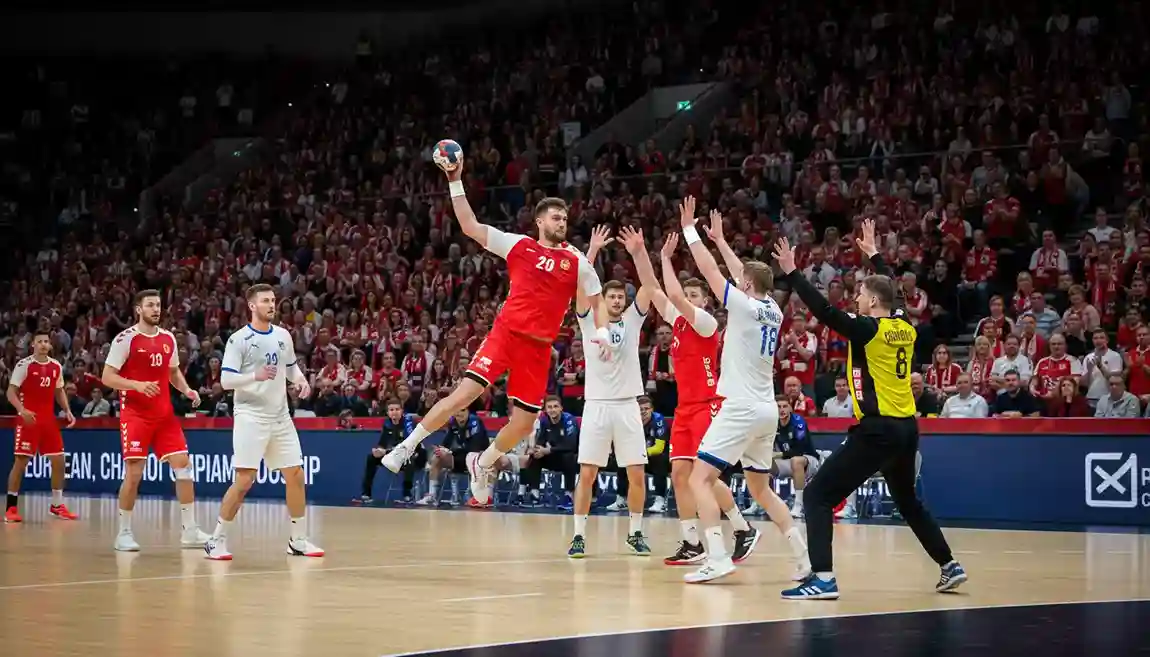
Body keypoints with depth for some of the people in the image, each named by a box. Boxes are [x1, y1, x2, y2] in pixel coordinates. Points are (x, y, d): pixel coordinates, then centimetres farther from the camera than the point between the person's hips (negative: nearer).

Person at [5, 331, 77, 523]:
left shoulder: (56, 366, 8)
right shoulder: (24, 365, -8)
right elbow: (11, 392, -10)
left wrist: (67, 411, 5)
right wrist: (22, 410, -26)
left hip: (49, 420, 5)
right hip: (28, 420, -5)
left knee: (58, 461, 4)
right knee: (20, 462, -4)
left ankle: (57, 505, 15)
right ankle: (11, 507, 3)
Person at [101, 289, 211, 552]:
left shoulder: (168, 338, 9)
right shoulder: (126, 339, -8)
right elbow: (107, 377, -10)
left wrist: (186, 390, 3)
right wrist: (138, 385, -25)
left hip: (164, 414, 5)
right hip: (135, 415, -5)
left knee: (183, 465, -2)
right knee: (134, 473, -7)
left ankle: (189, 530, 4)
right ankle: (124, 533, 7)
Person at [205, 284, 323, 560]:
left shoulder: (283, 336, 9)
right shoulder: (239, 340, -9)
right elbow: (226, 379, -13)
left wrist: (301, 380, 1)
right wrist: (256, 376, -28)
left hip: (280, 417, 6)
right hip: (250, 417, -6)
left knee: (296, 475, 5)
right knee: (244, 480, -10)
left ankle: (298, 539, 16)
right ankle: (217, 540, 0)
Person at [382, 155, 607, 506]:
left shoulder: (577, 262, 7)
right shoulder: (518, 245, 4)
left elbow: (596, 302, 14)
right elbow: (470, 226, 1)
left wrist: (601, 330, -5)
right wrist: (456, 183, -4)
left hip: (539, 348, 2)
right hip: (505, 333, -2)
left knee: (523, 423, 3)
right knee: (465, 393, -16)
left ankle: (483, 464, 30)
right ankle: (407, 446, -3)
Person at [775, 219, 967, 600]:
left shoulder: (867, 329, -10)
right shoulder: (905, 328, 10)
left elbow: (824, 310, -17)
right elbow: (888, 291, 29)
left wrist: (791, 272, -10)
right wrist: (874, 254, 41)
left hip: (878, 429, -8)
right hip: (907, 428, 8)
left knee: (819, 495, -8)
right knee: (908, 501, 29)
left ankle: (823, 579, -21)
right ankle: (950, 567, 33)